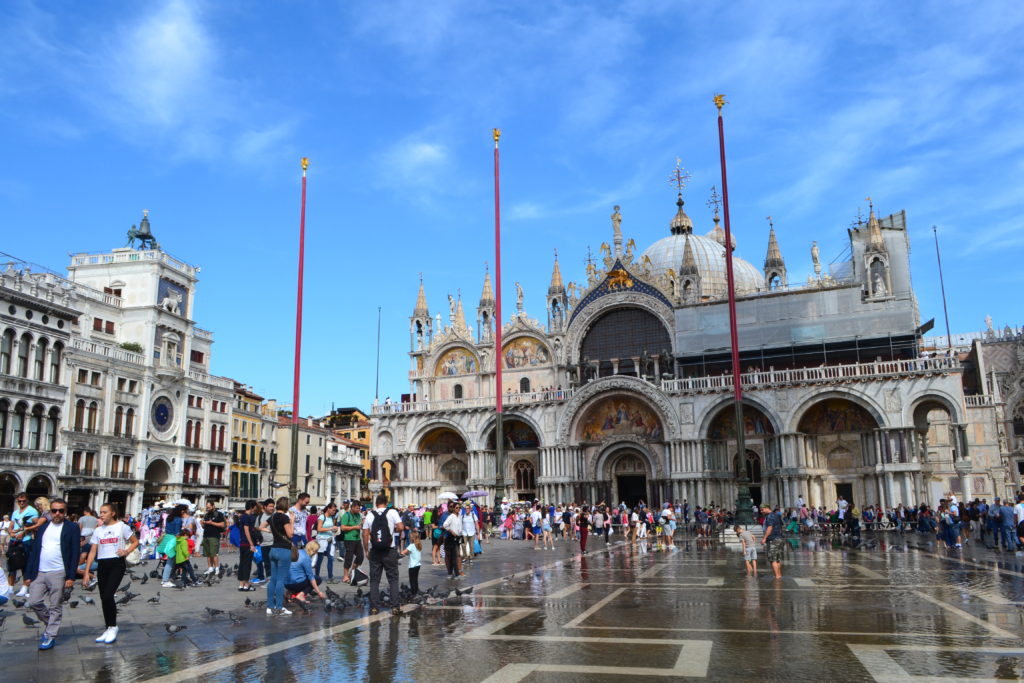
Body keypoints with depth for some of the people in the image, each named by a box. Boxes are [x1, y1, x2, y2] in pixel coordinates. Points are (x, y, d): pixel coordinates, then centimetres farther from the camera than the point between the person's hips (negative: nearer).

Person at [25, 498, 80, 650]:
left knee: (55, 607, 2)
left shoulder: (72, 528, -3)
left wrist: (71, 577, -12)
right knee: (34, 602, 4)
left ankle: (50, 636, 15)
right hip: (39, 573, 5)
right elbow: (35, 551, 13)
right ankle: (50, 623, 28)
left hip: (58, 574, -5)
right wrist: (29, 574, 8)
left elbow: (75, 553, -7)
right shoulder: (43, 527, 13)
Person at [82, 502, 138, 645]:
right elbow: (92, 552, 8)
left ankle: (113, 627, 2)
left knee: (108, 596, -15)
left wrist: (126, 551, -12)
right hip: (102, 565, 5)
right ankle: (108, 629, 18)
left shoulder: (122, 527, -1)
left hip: (117, 564, -5)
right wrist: (86, 572, 3)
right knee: (103, 598, 7)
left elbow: (135, 542, 6)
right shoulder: (98, 530, 10)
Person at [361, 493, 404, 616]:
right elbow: (401, 527, -12)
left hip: (374, 551, 2)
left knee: (374, 580, 9)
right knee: (393, 579, 4)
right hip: (390, 550, -2)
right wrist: (394, 530, 9)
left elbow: (365, 534, 1)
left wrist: (366, 550, 9)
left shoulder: (370, 515, 3)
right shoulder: (392, 512, -2)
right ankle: (395, 607, 0)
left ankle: (374, 607, 9)